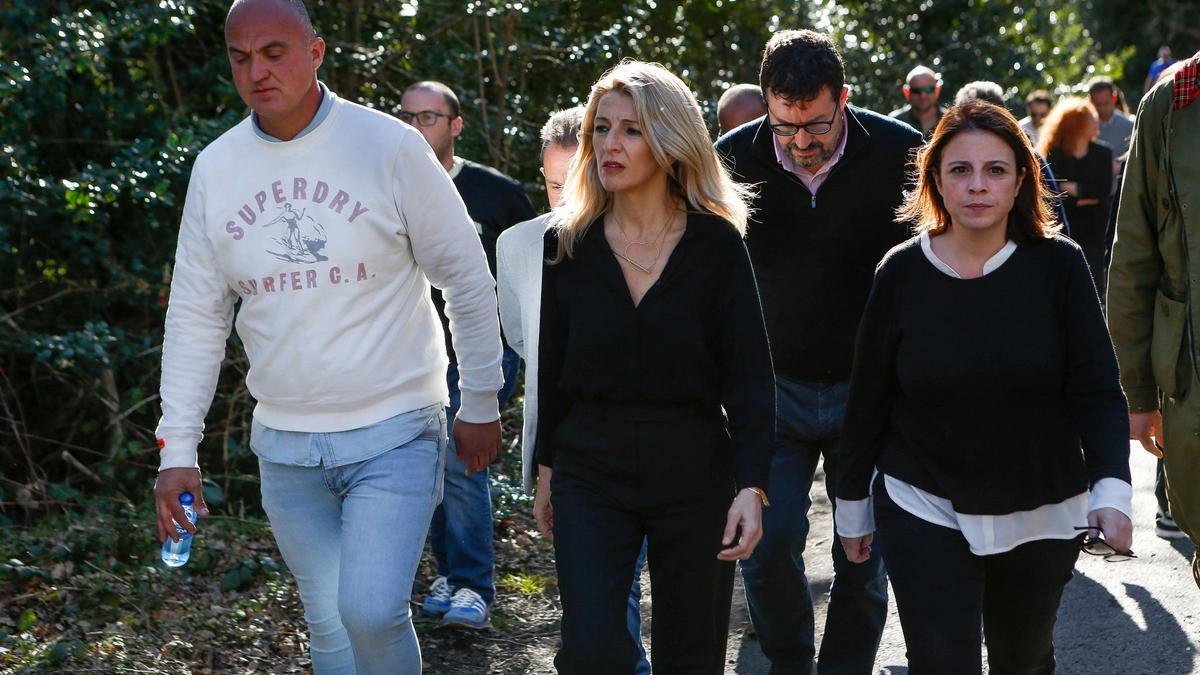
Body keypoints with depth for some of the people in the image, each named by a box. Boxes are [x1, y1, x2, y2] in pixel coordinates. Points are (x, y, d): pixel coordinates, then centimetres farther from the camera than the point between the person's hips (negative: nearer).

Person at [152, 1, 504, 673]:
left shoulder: (388, 145, -9)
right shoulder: (215, 168, 2)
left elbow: (467, 277, -3)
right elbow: (196, 315, 6)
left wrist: (482, 403, 0)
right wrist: (178, 448, 2)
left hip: (394, 433, -4)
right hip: (285, 443, 4)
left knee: (372, 613, -15)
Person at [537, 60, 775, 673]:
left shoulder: (717, 244, -5)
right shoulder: (568, 244, 2)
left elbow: (750, 377, -7)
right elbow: (552, 368, 10)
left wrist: (751, 485, -14)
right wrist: (546, 466, 12)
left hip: (694, 473, -1)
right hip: (590, 472, 1)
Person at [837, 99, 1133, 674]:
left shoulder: (1058, 266, -8)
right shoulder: (902, 272, -7)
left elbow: (1097, 392, -9)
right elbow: (868, 400, 1)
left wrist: (1112, 490, -23)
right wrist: (853, 504, 6)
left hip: (1041, 516, 1)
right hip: (924, 512, -1)